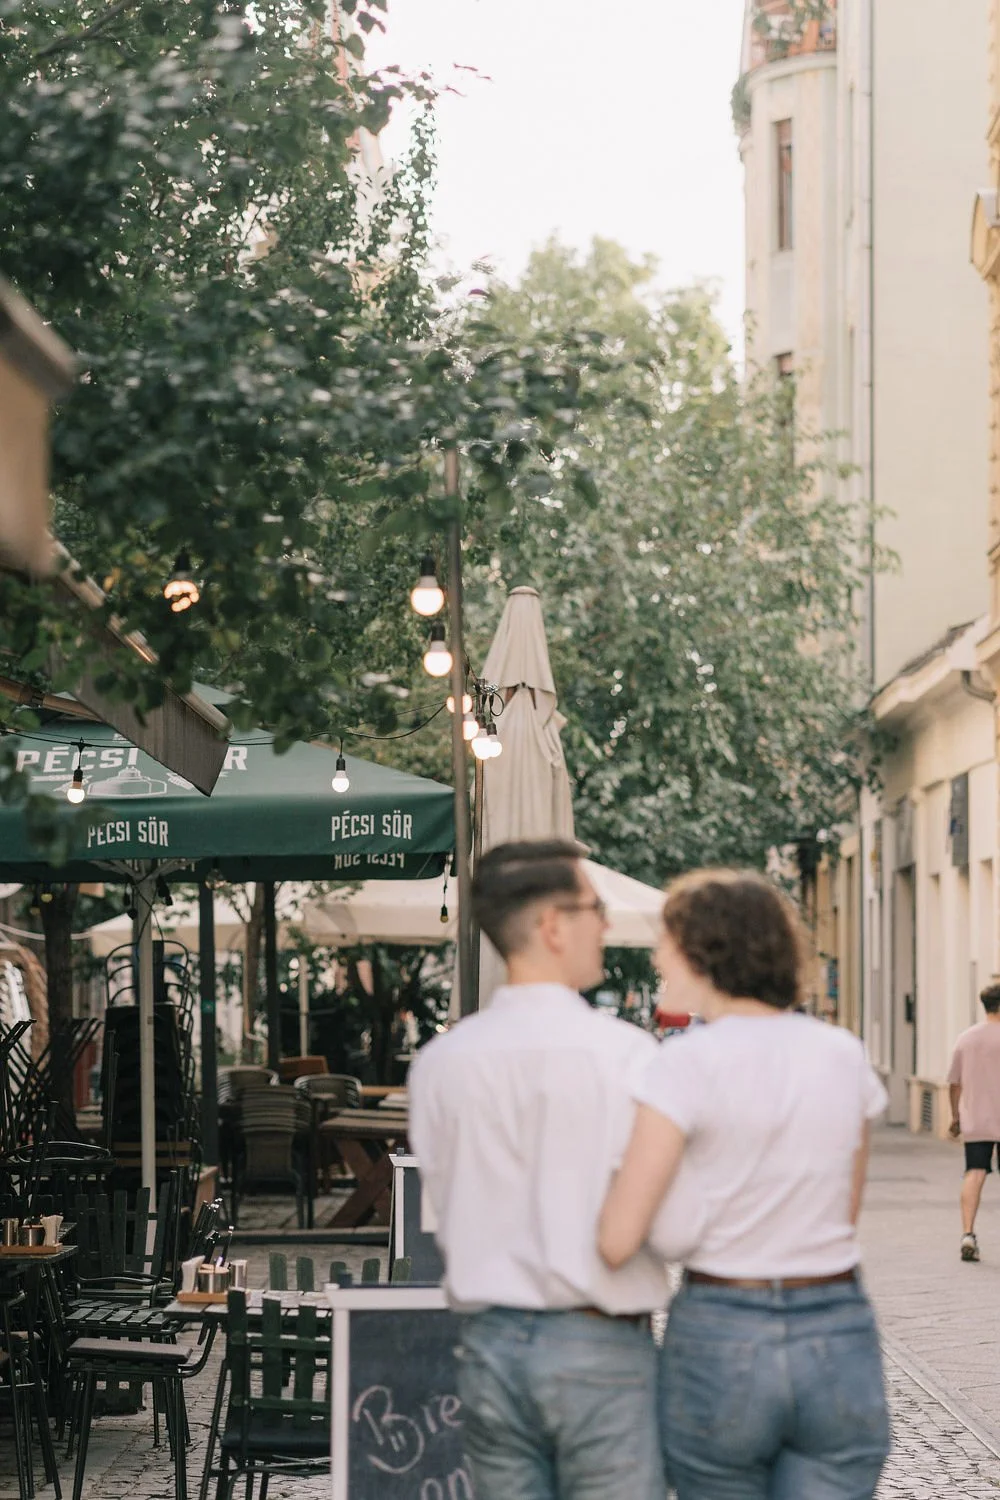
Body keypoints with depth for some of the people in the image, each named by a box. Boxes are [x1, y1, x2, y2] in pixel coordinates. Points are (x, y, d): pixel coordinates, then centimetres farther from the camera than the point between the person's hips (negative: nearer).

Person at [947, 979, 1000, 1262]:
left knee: (974, 1174, -1)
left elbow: (954, 1083, 11)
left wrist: (956, 1117, 21)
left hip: (974, 1122, 3)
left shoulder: (965, 1038, 7)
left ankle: (968, 1233, -16)